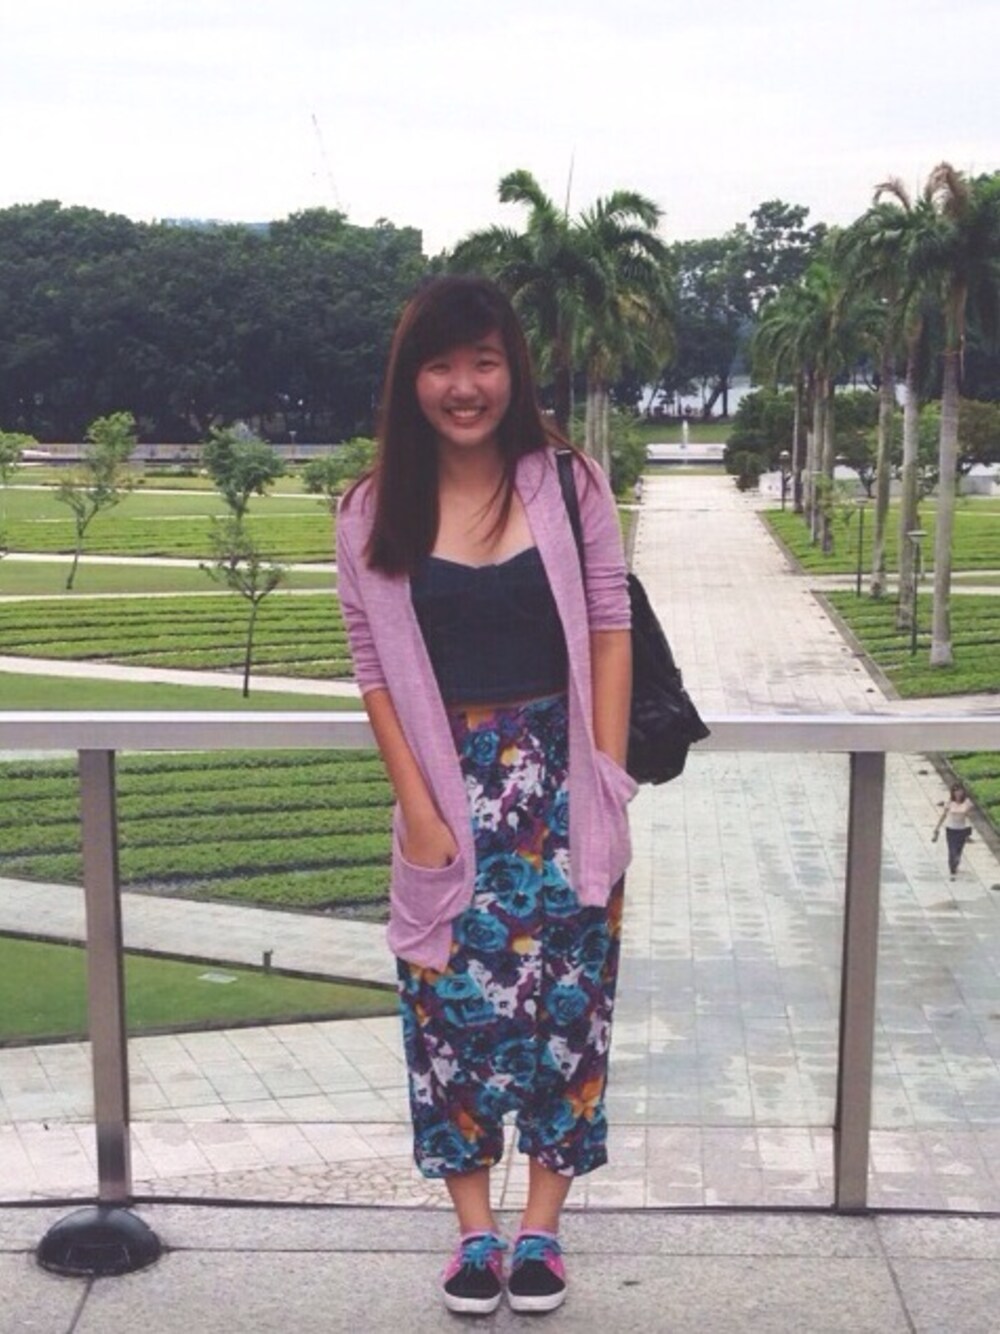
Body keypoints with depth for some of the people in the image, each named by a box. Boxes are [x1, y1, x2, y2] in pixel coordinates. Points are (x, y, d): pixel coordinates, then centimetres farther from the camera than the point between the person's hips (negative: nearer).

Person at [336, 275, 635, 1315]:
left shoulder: (570, 485, -1)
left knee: (564, 994, 4)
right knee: (455, 999, 4)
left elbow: (609, 633, 0)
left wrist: (606, 785, -6)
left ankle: (541, 1228, 20)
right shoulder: (374, 511, -1)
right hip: (451, 789, 0)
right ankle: (474, 1231, 20)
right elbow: (375, 668, -1)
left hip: (560, 783, 0)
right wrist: (420, 810, -6)